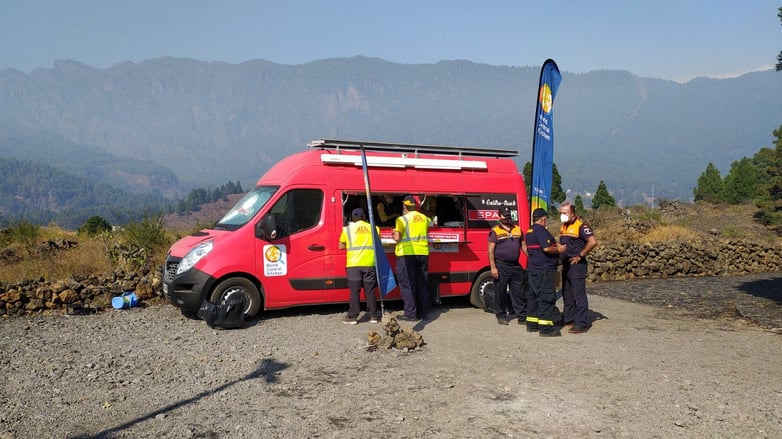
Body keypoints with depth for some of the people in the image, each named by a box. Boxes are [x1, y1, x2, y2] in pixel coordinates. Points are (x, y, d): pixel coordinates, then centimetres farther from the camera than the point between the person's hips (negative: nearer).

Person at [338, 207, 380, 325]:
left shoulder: (347, 229, 4)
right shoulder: (373, 228, 8)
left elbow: (341, 246, 10)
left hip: (354, 264, -2)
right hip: (370, 263, 2)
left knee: (354, 291, 2)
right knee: (370, 290, 7)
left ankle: (352, 316, 3)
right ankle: (373, 315, 10)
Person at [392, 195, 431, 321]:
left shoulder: (402, 219, -8)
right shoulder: (424, 218, 10)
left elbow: (397, 238, -12)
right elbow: (431, 223, 30)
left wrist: (394, 233, 9)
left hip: (407, 253, -5)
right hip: (423, 253, 5)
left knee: (407, 284, 0)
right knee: (422, 283, 11)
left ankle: (410, 314, 0)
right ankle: (423, 313, 16)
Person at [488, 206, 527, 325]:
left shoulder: (517, 229, 12)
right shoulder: (495, 231, -2)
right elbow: (491, 250, -6)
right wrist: (493, 267, -13)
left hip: (516, 265, 4)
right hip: (501, 265, -4)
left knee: (519, 292, 7)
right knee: (500, 292, 3)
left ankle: (522, 316, 12)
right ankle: (501, 316, 14)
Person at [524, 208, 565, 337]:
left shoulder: (529, 232, 16)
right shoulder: (541, 230, -15)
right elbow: (546, 248, -24)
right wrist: (559, 249, -6)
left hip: (532, 268, 10)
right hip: (544, 269, -10)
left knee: (534, 295, 15)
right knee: (547, 297, -8)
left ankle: (531, 323, 21)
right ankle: (546, 328, -8)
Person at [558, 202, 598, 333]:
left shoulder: (580, 226, -12)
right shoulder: (563, 227, 15)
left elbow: (593, 241, -21)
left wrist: (580, 256, -17)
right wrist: (559, 251, 11)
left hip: (577, 265, -9)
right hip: (565, 265, 9)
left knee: (579, 295, -7)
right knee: (567, 294, 15)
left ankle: (582, 323, -4)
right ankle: (568, 319, 25)